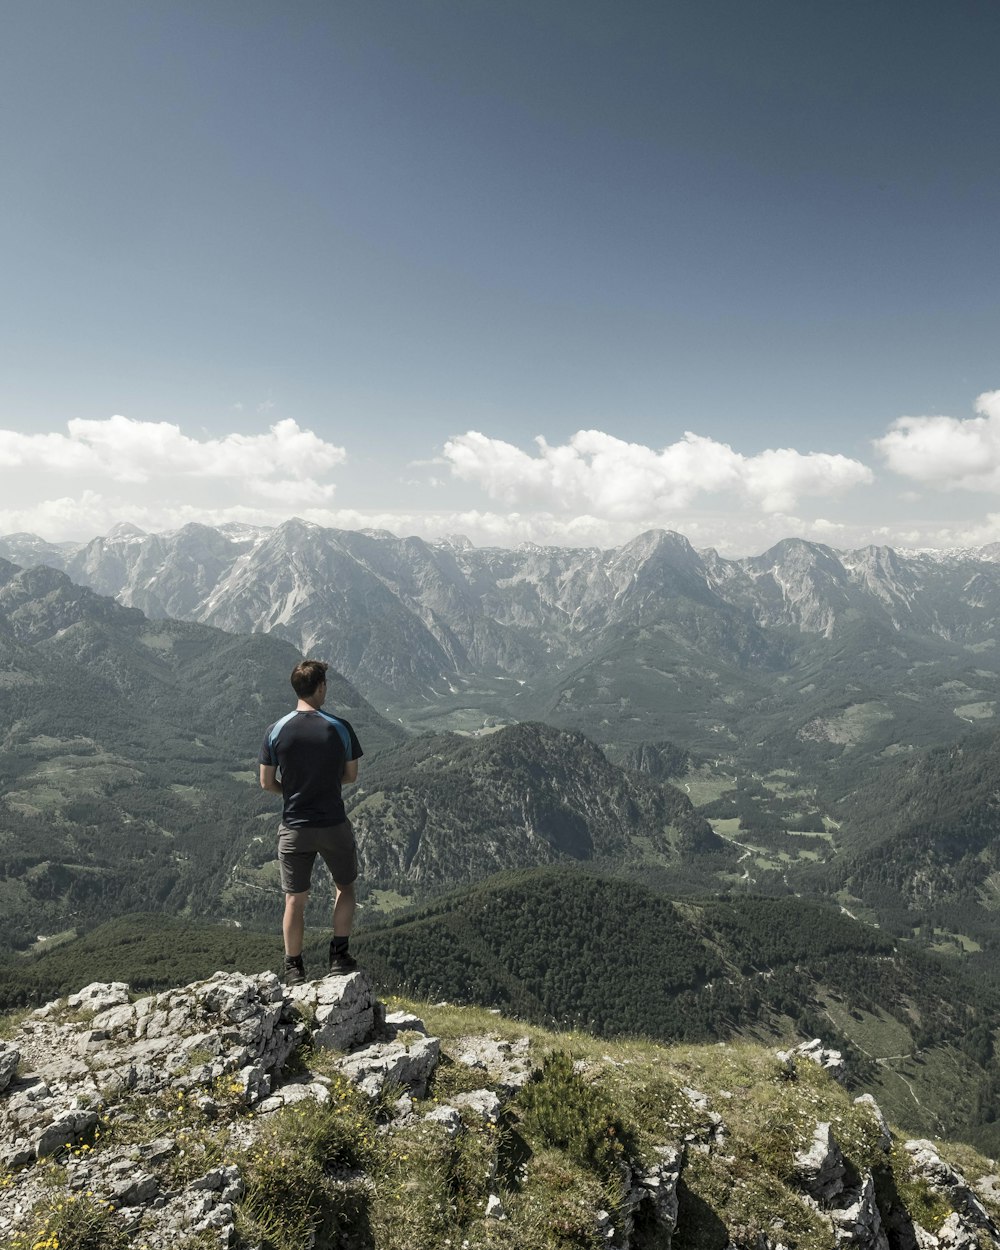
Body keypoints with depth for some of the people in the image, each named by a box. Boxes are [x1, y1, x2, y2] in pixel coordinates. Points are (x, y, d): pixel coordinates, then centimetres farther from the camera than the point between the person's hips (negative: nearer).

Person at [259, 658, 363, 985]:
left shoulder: (276, 731, -8)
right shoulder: (340, 728, -11)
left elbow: (266, 783, -2)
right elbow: (351, 775, 0)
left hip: (294, 829, 1)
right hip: (334, 825, -1)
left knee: (295, 900, 13)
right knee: (345, 887, 21)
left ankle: (294, 970, 22)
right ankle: (339, 956, 20)